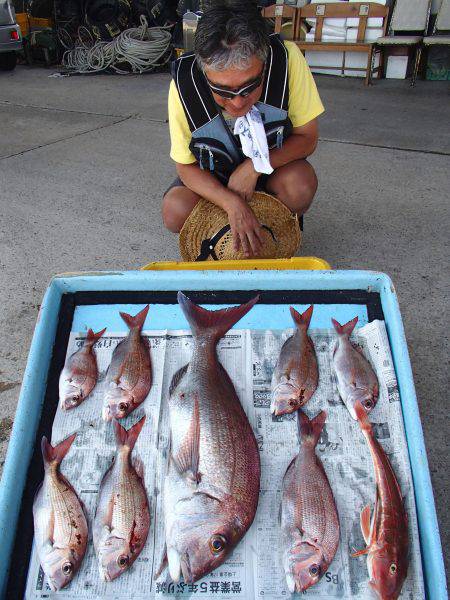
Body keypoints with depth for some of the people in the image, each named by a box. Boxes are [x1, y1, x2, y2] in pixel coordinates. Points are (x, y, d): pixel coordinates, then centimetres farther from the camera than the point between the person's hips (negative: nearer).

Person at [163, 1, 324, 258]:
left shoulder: (287, 59, -30)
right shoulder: (185, 83, -29)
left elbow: (307, 138, -17)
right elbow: (186, 166, -19)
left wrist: (255, 166, -32)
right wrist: (232, 203, -36)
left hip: (273, 163, 0)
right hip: (211, 176, 0)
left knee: (301, 185, -31)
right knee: (176, 212, -25)